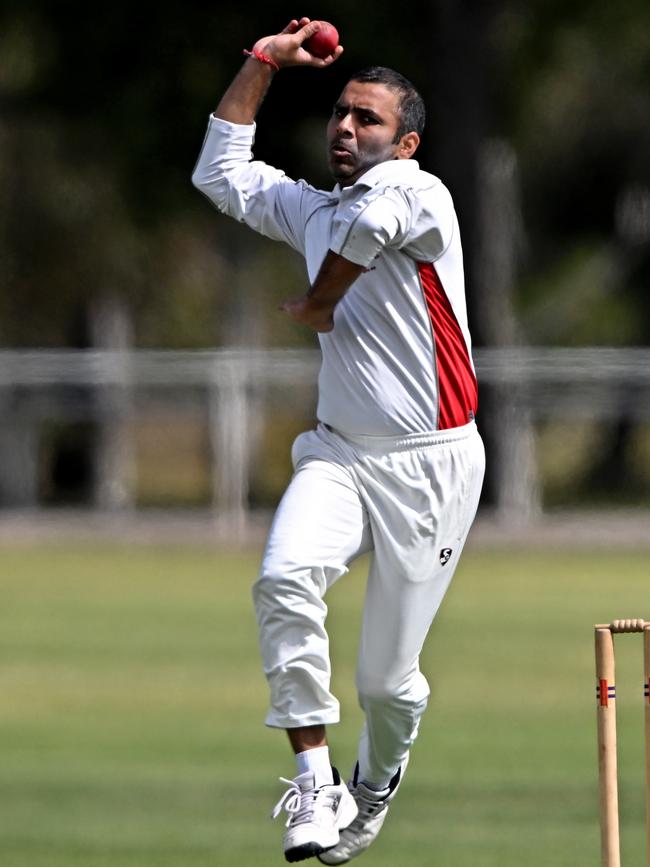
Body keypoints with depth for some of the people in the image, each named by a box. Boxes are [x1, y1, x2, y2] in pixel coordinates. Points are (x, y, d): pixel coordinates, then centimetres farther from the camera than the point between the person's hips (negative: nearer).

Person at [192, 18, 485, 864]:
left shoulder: (420, 191, -8)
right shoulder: (313, 210, 14)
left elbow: (372, 216, -32)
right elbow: (220, 173, 23)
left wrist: (317, 303, -15)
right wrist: (263, 65, 17)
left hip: (430, 463, -5)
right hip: (341, 453, 5)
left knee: (387, 679, -1)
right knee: (285, 579, -27)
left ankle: (375, 787, 30)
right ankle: (313, 781, -23)